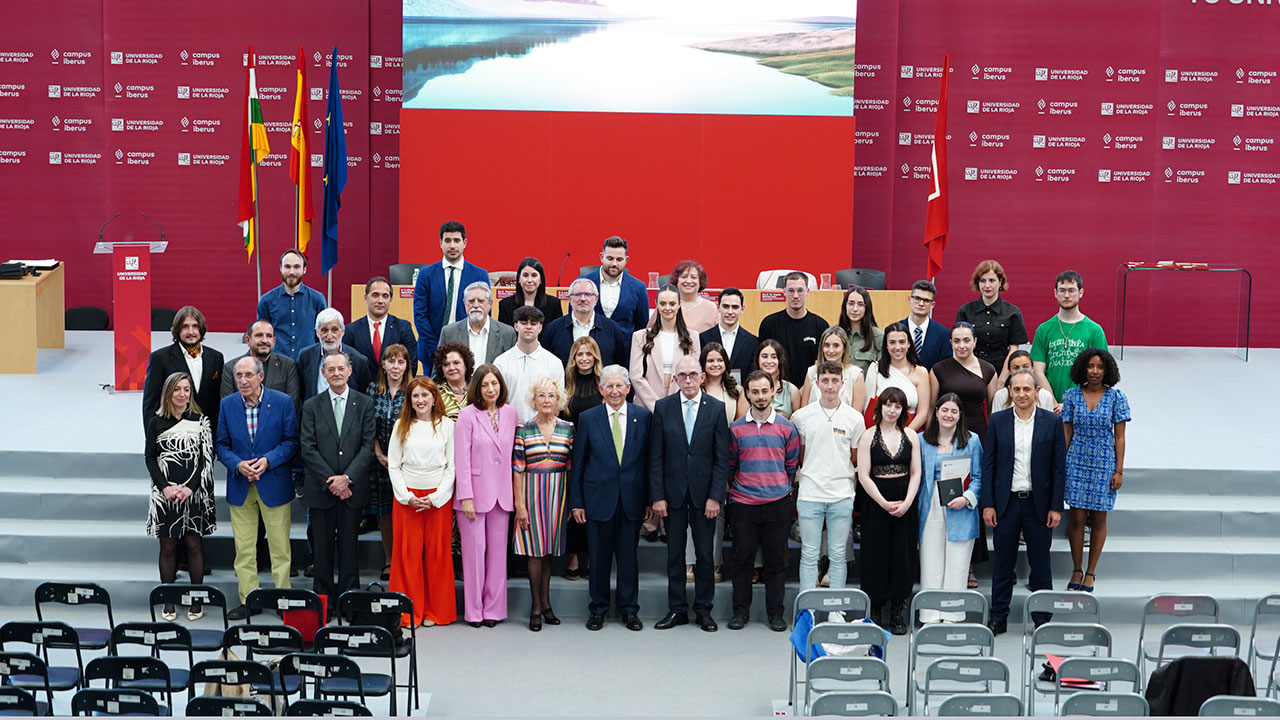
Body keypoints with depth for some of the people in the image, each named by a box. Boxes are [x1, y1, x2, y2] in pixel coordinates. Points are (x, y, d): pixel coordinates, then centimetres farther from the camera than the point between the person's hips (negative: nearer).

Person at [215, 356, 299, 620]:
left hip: (275, 486, -2)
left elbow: (292, 441, -3)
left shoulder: (282, 402, -5)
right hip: (240, 488, 2)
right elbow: (221, 444, 6)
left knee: (280, 546, 3)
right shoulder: (227, 405, 3)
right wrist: (237, 464, -12)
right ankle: (247, 600, 14)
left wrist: (268, 460, -17)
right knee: (243, 548, 6)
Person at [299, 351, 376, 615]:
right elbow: (307, 448, -2)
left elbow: (368, 445, -2)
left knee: (349, 546, 4)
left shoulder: (364, 404, 4)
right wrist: (329, 480, -11)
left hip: (353, 488, 0)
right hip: (321, 489, 1)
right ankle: (324, 600, 13)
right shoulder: (312, 406, 5)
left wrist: (347, 478, -13)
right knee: (322, 548, 5)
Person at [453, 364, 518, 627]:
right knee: (474, 550, 0)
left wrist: (515, 493, 7)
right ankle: (473, 610, 11)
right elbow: (461, 458, -8)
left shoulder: (510, 413, 6)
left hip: (501, 493, 4)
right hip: (474, 492, -4)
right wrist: (466, 497, -12)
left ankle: (493, 608, 15)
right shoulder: (468, 415, -7)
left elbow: (511, 454, 11)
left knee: (498, 550, 6)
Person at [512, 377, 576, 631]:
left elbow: (572, 465, 6)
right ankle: (536, 606, 6)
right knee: (535, 549, -2)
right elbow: (518, 469, -3)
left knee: (549, 548, 8)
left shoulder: (568, 429, 4)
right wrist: (519, 504, -8)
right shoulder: (523, 429, -2)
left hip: (558, 494, 2)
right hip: (532, 492, -2)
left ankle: (545, 602, 17)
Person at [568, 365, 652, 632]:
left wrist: (651, 499, 1)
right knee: (599, 557, 6)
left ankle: (629, 609, 18)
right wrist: (576, 502, -1)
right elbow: (577, 464, 3)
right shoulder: (588, 418, 2)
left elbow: (649, 460, 4)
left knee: (629, 555, 7)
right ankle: (598, 609, 18)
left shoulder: (643, 417, 3)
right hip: (599, 497, 0)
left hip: (632, 498, 0)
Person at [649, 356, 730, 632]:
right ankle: (677, 609, 16)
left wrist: (715, 496, -8)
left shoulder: (716, 408, 0)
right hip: (673, 492, 1)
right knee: (674, 553, 7)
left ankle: (703, 610, 15)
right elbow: (656, 457, 1)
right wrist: (657, 496, -5)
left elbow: (722, 457, -2)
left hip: (704, 493, -1)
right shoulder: (663, 407, 2)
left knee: (705, 554, 5)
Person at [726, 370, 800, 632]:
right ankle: (740, 611, 12)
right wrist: (747, 485, 8)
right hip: (743, 503, 0)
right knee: (742, 559, 3)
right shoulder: (736, 429, 5)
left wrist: (778, 486, 8)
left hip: (777, 503, 0)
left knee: (776, 560, 4)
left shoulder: (786, 428, 4)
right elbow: (730, 466, 12)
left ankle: (776, 613, 12)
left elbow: (792, 466, 11)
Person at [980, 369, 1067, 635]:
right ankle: (998, 618, 17)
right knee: (1003, 563, 8)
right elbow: (988, 465, 3)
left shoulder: (1052, 422, 0)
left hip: (1038, 504, -1)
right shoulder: (997, 421, 2)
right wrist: (987, 504, -3)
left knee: (1040, 564, 6)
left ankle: (1042, 620, 16)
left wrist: (1056, 507, -4)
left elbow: (1059, 467, 0)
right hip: (1006, 503, 1)